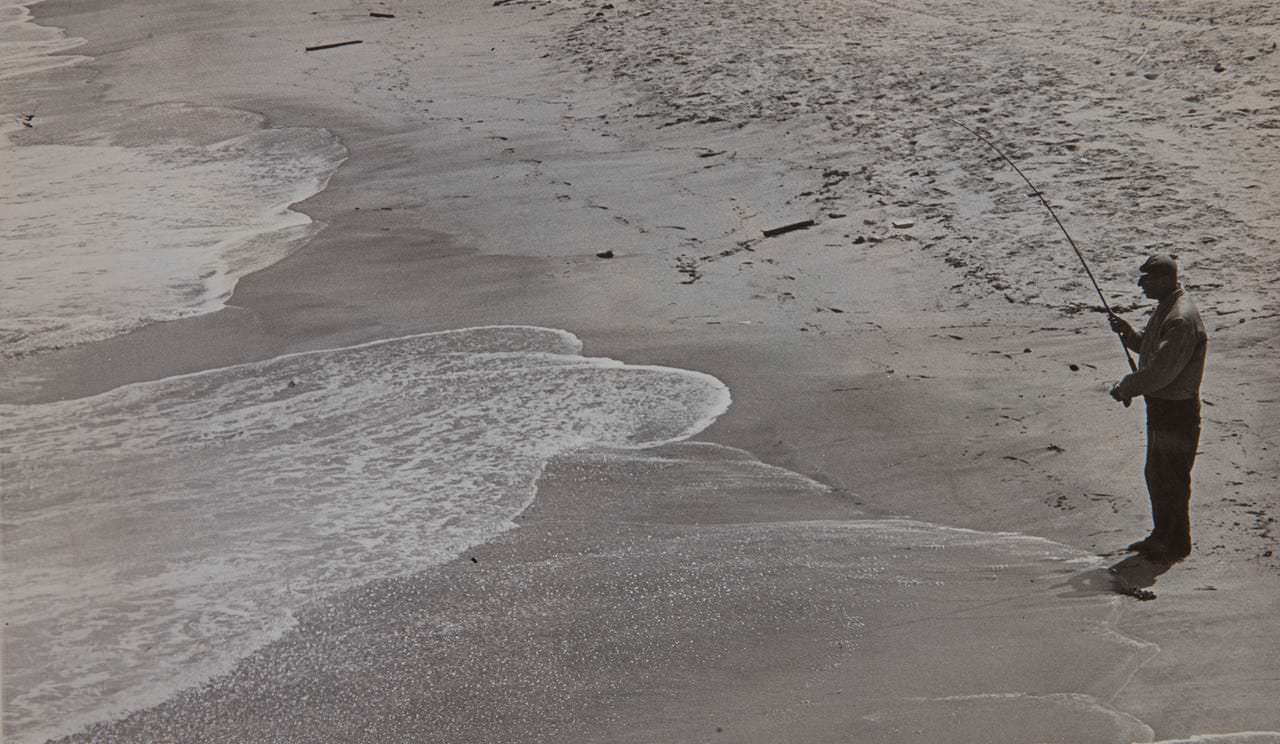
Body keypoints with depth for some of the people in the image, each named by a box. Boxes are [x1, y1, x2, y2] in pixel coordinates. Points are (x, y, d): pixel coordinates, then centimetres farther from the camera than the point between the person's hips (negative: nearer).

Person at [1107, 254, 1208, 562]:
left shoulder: (1182, 319, -24)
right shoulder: (1165, 309, 10)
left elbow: (1162, 371, -26)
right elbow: (1151, 350, 20)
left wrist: (1126, 388, -14)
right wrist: (1129, 333, 3)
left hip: (1176, 409, -10)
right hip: (1160, 404, 10)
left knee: (1172, 478, 1)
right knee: (1156, 474, 18)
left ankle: (1176, 543, 13)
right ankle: (1162, 535, 31)